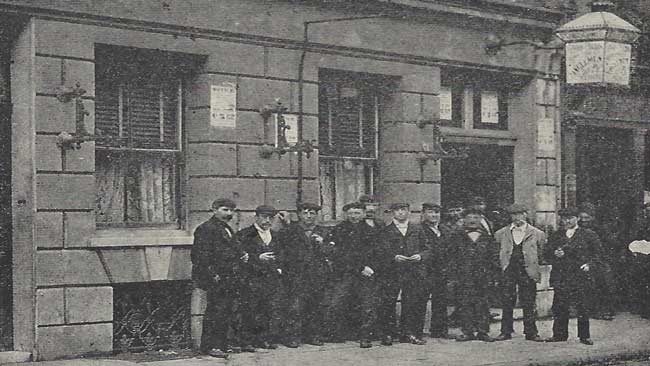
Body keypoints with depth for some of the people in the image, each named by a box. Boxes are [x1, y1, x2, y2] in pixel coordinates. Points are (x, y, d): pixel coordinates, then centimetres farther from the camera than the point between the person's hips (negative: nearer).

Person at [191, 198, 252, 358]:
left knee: (229, 312, 11)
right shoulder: (205, 229, -10)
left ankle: (222, 344, 20)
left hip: (232, 279, 9)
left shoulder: (227, 229, 20)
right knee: (215, 312, -5)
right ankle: (209, 346, 2)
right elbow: (202, 256, -16)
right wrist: (213, 275, -20)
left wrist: (242, 255, 11)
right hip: (218, 279, -9)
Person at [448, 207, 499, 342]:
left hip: (482, 277, 1)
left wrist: (492, 273, 2)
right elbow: (451, 255, 4)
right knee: (464, 304, -2)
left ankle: (482, 331, 9)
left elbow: (494, 257, 12)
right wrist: (455, 272, -4)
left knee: (482, 303, 2)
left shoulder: (487, 237, 11)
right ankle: (467, 332, 5)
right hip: (463, 278, -1)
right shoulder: (457, 237, 7)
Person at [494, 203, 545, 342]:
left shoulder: (536, 234, 4)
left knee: (528, 304, 1)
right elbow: (498, 252, 18)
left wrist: (533, 264, 6)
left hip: (528, 271, -1)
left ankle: (531, 333, 8)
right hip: (508, 270, 1)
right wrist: (503, 264, 11)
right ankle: (506, 332, 6)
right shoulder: (501, 234, 9)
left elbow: (540, 252, 11)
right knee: (507, 302, 0)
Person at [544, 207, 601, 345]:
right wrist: (555, 255, -6)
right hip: (560, 276, 3)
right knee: (559, 307, 2)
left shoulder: (588, 235, 5)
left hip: (580, 276, -3)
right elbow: (547, 255, 14)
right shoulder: (555, 236, 14)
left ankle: (584, 336, 7)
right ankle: (560, 334, 11)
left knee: (582, 307, -2)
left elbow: (597, 252, 7)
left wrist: (589, 264, -6)